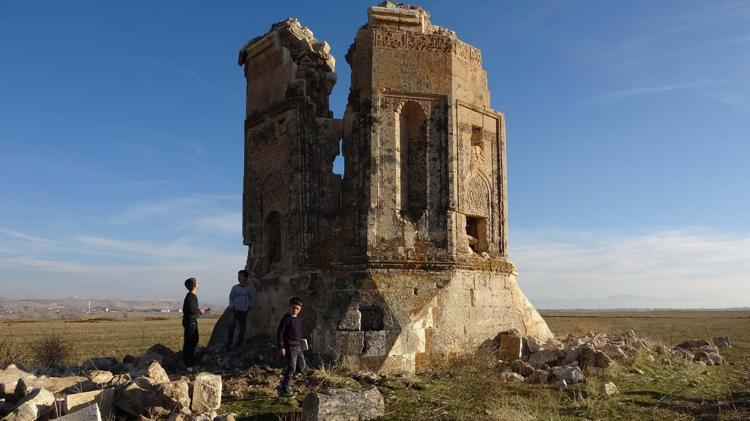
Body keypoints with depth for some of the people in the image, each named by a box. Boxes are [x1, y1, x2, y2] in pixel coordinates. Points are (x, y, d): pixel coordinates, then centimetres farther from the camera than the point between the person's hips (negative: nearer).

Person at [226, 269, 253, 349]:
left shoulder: (248, 288, 3)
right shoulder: (235, 288, -1)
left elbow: (250, 297, 18)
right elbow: (230, 297, 4)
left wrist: (250, 305, 7)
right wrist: (231, 306, -8)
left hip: (244, 310, 2)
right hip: (236, 310, -2)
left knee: (242, 326, 5)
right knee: (232, 325, -14)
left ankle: (240, 341, 17)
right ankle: (229, 342, -7)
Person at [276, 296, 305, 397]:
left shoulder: (299, 319, 12)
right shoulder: (286, 318, -12)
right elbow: (280, 333, -14)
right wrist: (281, 347, -18)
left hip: (298, 347, 8)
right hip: (289, 347, -8)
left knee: (302, 365, 11)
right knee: (291, 368, -5)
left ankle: (285, 382, 22)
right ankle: (284, 390, 7)